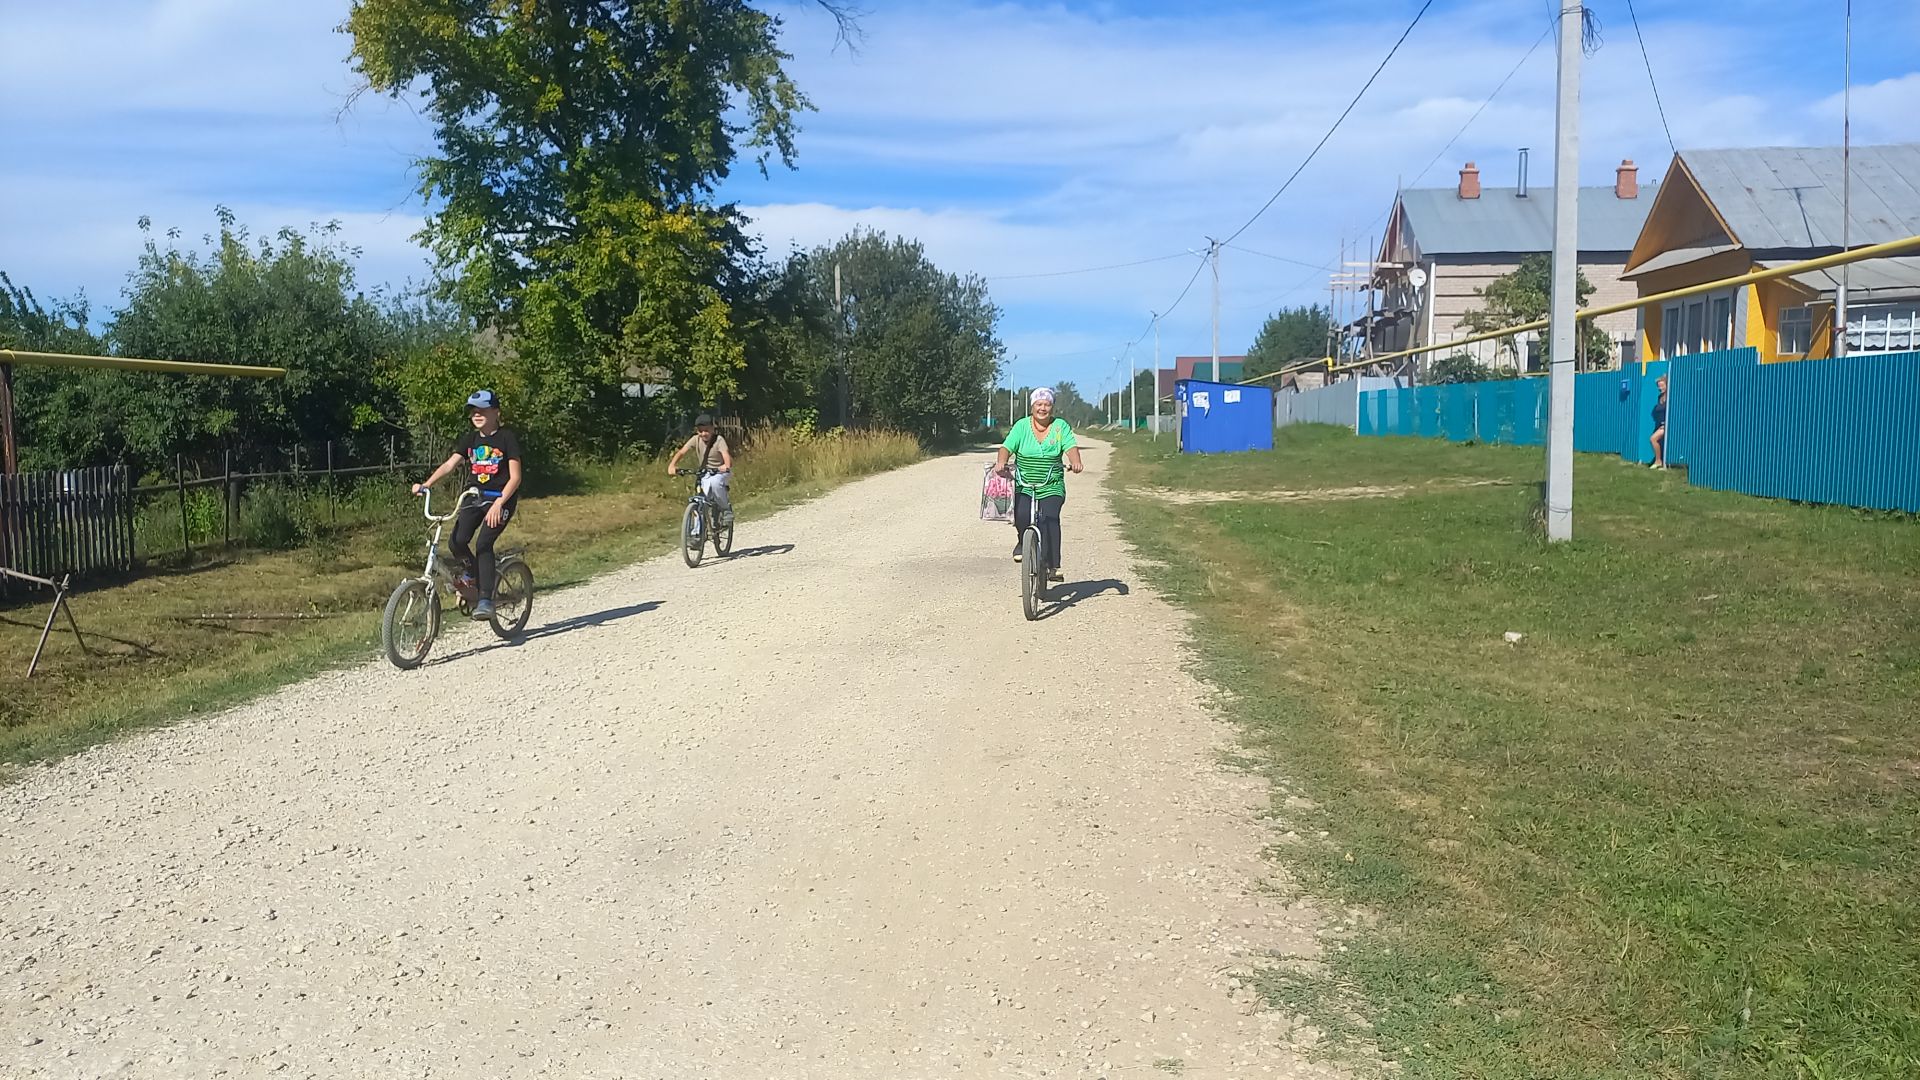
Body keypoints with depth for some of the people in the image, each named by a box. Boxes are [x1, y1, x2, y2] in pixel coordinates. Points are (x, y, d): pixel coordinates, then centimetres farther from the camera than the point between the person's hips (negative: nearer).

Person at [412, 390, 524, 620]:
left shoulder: (507, 437, -5)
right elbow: (450, 464, -1)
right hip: (474, 496, 5)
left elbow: (515, 477, -12)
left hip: (501, 498, -5)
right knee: (458, 542, -16)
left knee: (483, 543, -23)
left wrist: (498, 503, -24)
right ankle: (475, 577, 12)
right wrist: (425, 485, -17)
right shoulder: (471, 439, 10)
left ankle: (486, 600, -18)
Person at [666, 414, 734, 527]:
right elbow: (681, 452, -16)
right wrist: (672, 465, -34)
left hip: (721, 472, -4)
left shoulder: (719, 440, -19)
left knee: (715, 482, -36)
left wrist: (726, 466, -57)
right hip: (706, 473, 4)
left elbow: (726, 455, -35)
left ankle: (726, 510, -17)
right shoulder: (696, 439, -9)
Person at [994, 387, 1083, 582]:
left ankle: (1053, 566, -18)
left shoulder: (1060, 426, 3)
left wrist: (1075, 462, -31)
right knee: (1021, 516, -22)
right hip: (1024, 486, 0)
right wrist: (1001, 462, -28)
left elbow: (1071, 447, -9)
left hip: (1052, 487, 0)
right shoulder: (1022, 426, 2)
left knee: (1050, 519, -21)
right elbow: (1007, 447, -7)